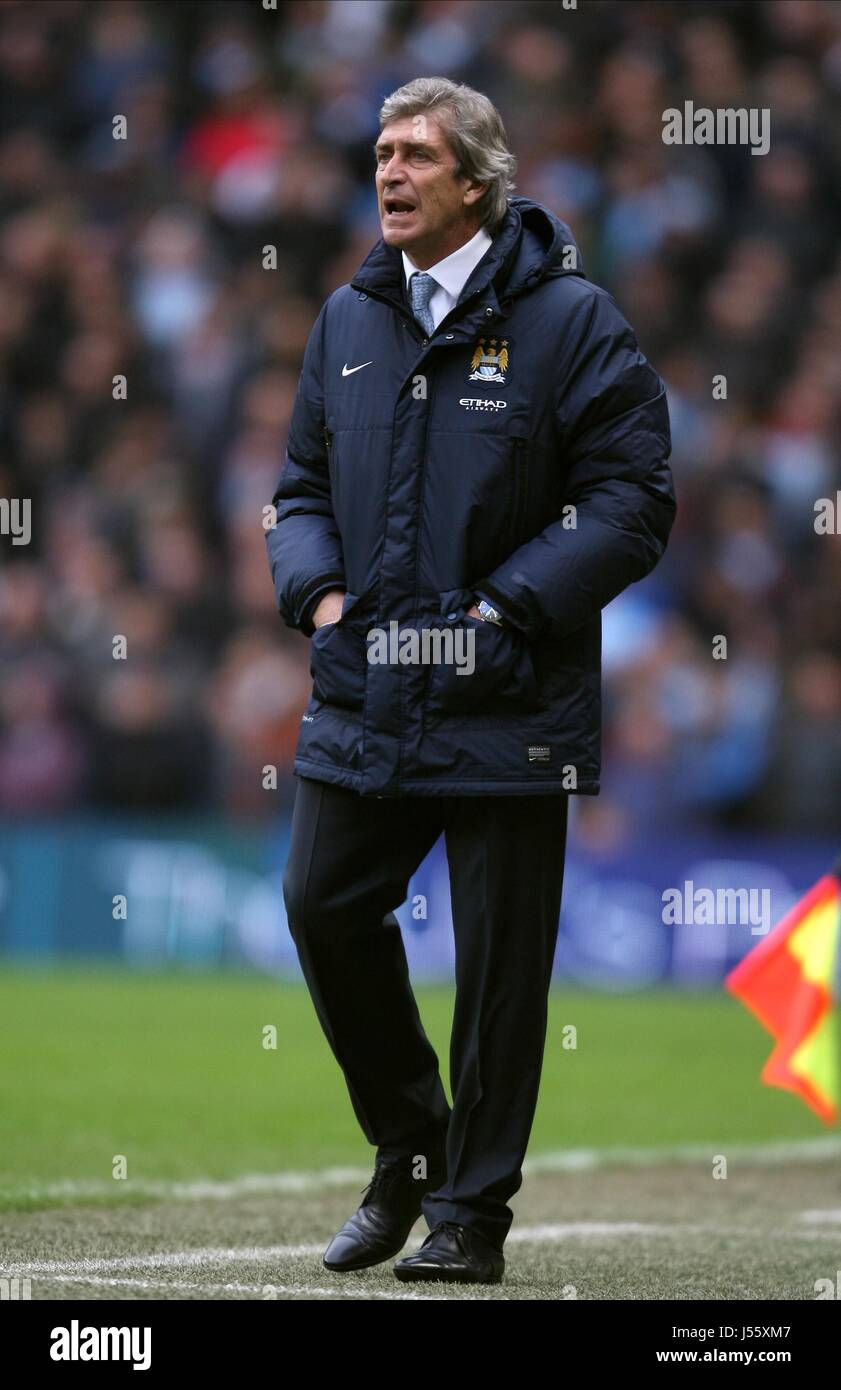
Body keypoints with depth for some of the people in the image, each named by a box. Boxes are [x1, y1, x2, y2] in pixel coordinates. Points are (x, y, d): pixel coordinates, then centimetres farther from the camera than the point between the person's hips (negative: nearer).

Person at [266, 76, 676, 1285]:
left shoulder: (568, 319, -5)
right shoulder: (348, 322, 12)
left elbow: (633, 501, -8)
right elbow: (304, 486, 21)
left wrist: (505, 609, -14)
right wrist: (318, 593, 1)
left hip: (509, 711, -5)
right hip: (363, 701, 5)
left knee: (500, 956, 0)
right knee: (325, 909, 1)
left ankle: (472, 1211, 11)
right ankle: (407, 1144, 23)